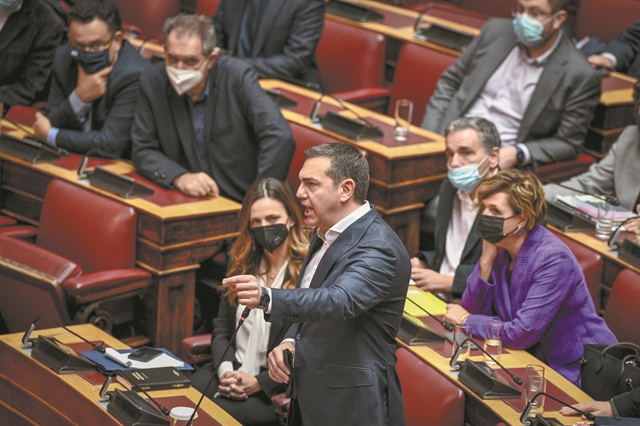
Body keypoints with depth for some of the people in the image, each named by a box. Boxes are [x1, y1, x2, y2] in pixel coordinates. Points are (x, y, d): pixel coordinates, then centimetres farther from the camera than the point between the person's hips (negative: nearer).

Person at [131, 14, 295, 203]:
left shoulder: (237, 76, -11)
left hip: (240, 202, -2)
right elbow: (143, 150, 2)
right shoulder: (152, 82, -2)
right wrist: (179, 177, -16)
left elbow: (280, 138, -18)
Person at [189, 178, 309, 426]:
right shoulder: (242, 265, 11)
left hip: (278, 389, -6)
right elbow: (221, 329, 13)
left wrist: (259, 383, -17)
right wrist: (225, 370, -7)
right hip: (233, 372, 6)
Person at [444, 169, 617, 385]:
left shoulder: (553, 259, -24)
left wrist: (466, 320, -12)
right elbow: (473, 309, -2)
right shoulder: (499, 246, -2)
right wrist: (487, 258, -15)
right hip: (538, 360, 7)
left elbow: (521, 334, -26)